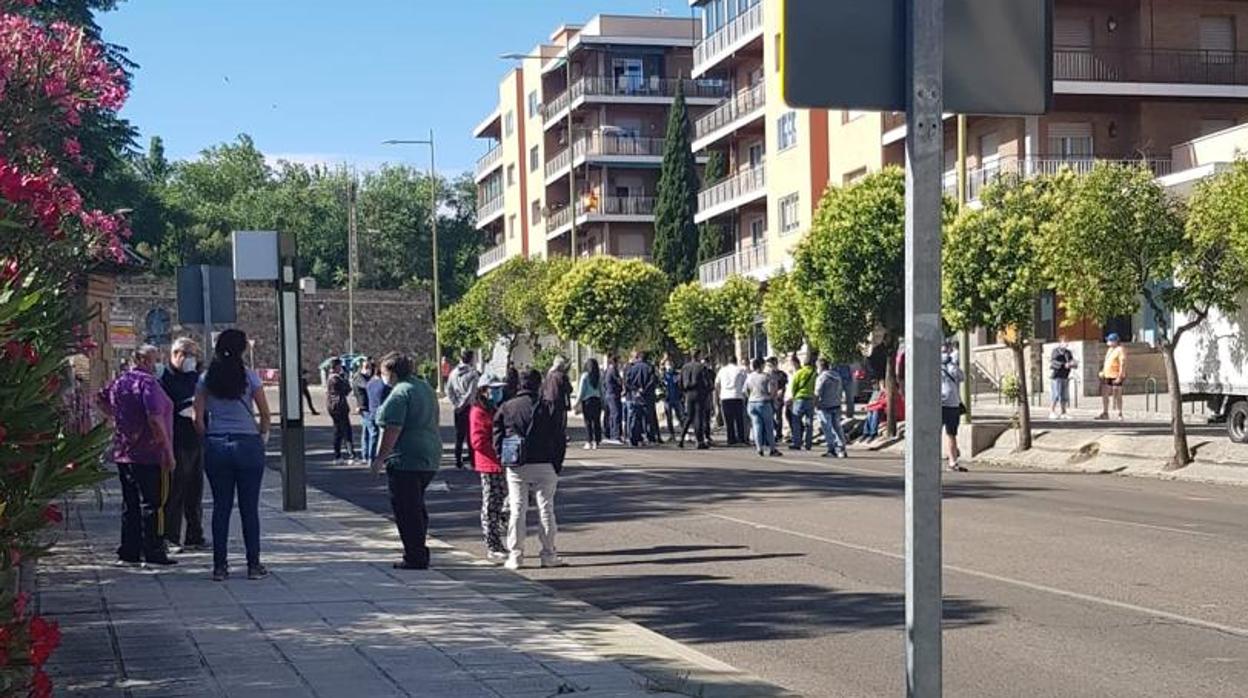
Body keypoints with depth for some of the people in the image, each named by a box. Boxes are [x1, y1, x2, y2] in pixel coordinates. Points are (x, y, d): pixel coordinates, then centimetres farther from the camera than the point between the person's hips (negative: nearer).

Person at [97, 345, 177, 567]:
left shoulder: (118, 382, 12)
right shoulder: (148, 383, -14)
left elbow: (100, 399, 29)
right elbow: (155, 418, -22)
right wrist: (168, 451, -18)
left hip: (122, 454, 8)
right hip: (149, 454, -8)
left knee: (130, 503, 13)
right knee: (152, 504, -3)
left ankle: (128, 552, 15)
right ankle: (153, 552, -3)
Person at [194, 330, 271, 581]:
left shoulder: (206, 379, 3)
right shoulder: (249, 376, -4)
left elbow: (199, 420, 2)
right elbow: (265, 415, -3)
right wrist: (263, 435, 14)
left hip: (215, 445, 2)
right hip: (247, 444, -2)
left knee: (220, 506, 7)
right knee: (249, 507, 3)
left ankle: (220, 566, 8)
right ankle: (253, 565, 6)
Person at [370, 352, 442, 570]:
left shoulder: (399, 393, -15)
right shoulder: (425, 387, 14)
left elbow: (392, 430, -22)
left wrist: (380, 458, -17)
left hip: (405, 460, -10)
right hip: (430, 458, 10)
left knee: (406, 510, -2)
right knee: (417, 507, 18)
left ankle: (415, 558, -1)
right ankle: (421, 553, 22)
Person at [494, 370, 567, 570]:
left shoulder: (505, 408, 4)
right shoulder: (545, 407, -4)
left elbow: (497, 439, 3)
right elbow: (558, 439, -3)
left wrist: (504, 460, 9)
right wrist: (557, 466, 5)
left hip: (515, 468, 2)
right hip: (543, 465, -2)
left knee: (517, 510, 6)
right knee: (546, 509, 5)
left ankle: (515, 556, 4)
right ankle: (549, 555, 7)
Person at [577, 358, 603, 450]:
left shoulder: (585, 375, -6)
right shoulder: (599, 376, 3)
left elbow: (581, 390, -5)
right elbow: (601, 389, 5)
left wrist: (578, 402, 1)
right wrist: (602, 401, 10)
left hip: (587, 400, -3)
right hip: (597, 399, 3)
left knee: (588, 422, 1)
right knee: (597, 421, 6)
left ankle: (589, 442, -3)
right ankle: (596, 442, 6)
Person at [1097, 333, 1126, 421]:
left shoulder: (1120, 349, -12)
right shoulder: (1110, 349, 18)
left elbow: (1123, 364, -18)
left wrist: (1120, 376, -22)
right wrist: (1103, 372, 20)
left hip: (1116, 376, -9)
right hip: (1107, 376, 9)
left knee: (1117, 396, -3)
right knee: (1104, 394, 7)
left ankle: (1119, 414, 5)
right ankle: (1104, 413, 12)